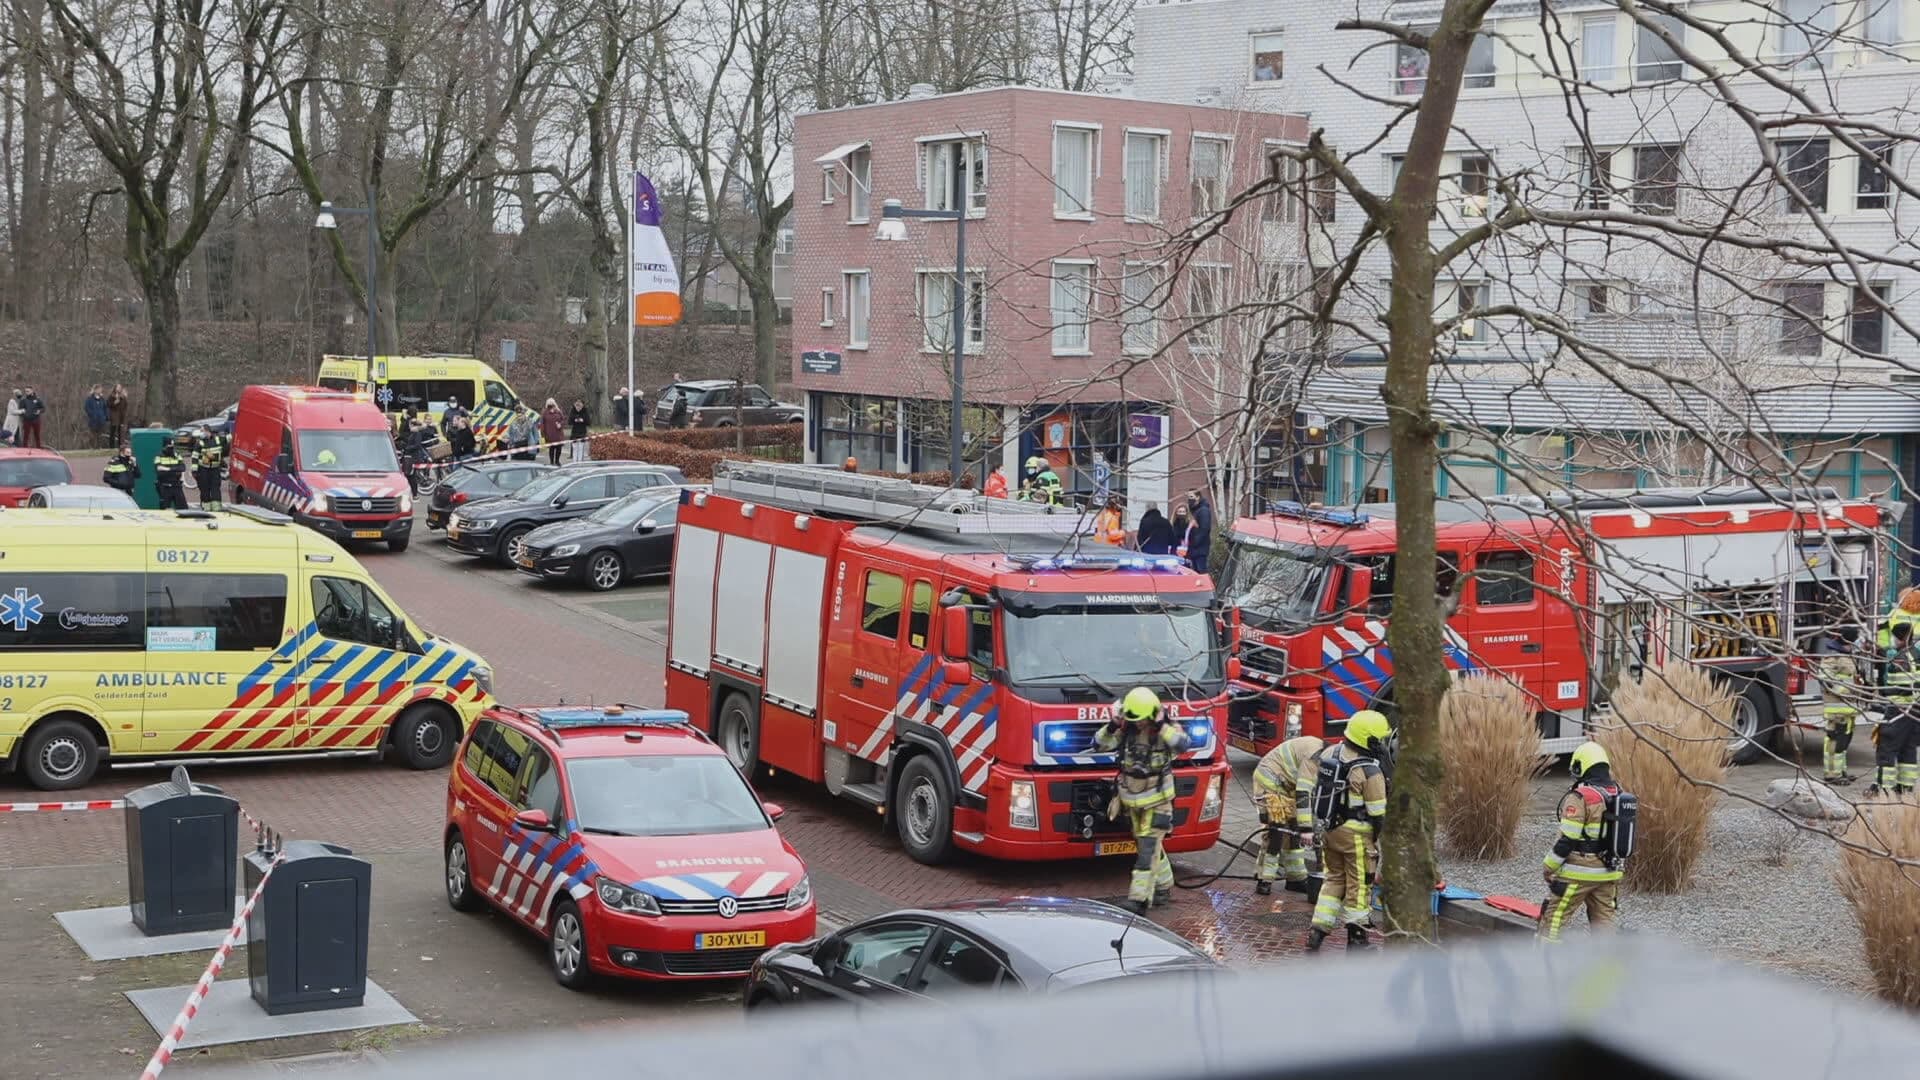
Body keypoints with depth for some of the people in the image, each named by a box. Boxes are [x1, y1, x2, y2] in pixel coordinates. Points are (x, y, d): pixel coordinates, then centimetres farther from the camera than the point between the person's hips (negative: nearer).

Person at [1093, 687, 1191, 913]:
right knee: (1150, 846, 17)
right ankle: (1164, 888, 33)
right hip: (1132, 800, 5)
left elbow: (1182, 745, -31)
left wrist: (1161, 726, -31)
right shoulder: (1126, 731, -2)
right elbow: (1099, 744, -3)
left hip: (1157, 801, -5)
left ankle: (1139, 900, -14)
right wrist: (1112, 726, -18)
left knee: (1148, 849, -11)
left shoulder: (1168, 730, -11)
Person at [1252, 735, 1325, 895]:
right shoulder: (1314, 756, -26)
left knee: (1292, 829, 11)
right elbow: (1303, 793, -31)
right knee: (1276, 829, -15)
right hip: (1269, 780, -10)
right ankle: (1264, 879, -10)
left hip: (1283, 783, 10)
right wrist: (1306, 828, -32)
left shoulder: (1322, 753, 6)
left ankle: (1296, 878, 19)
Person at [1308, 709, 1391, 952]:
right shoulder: (1370, 772, -21)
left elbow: (1317, 792, 10)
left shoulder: (1331, 754, 1)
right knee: (1359, 884, 7)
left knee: (1335, 879, 19)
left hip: (1328, 829, 7)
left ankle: (1317, 932, 15)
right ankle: (1356, 938, 16)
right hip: (1356, 834, -7)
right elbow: (1378, 813, -15)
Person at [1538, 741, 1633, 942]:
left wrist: (1549, 868, -8)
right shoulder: (1618, 795, 7)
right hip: (1609, 873, 7)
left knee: (1553, 918, 1)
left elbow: (1566, 840, -17)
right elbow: (1619, 835, 14)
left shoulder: (1580, 798, -17)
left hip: (1579, 874, -7)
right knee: (1605, 921, 13)